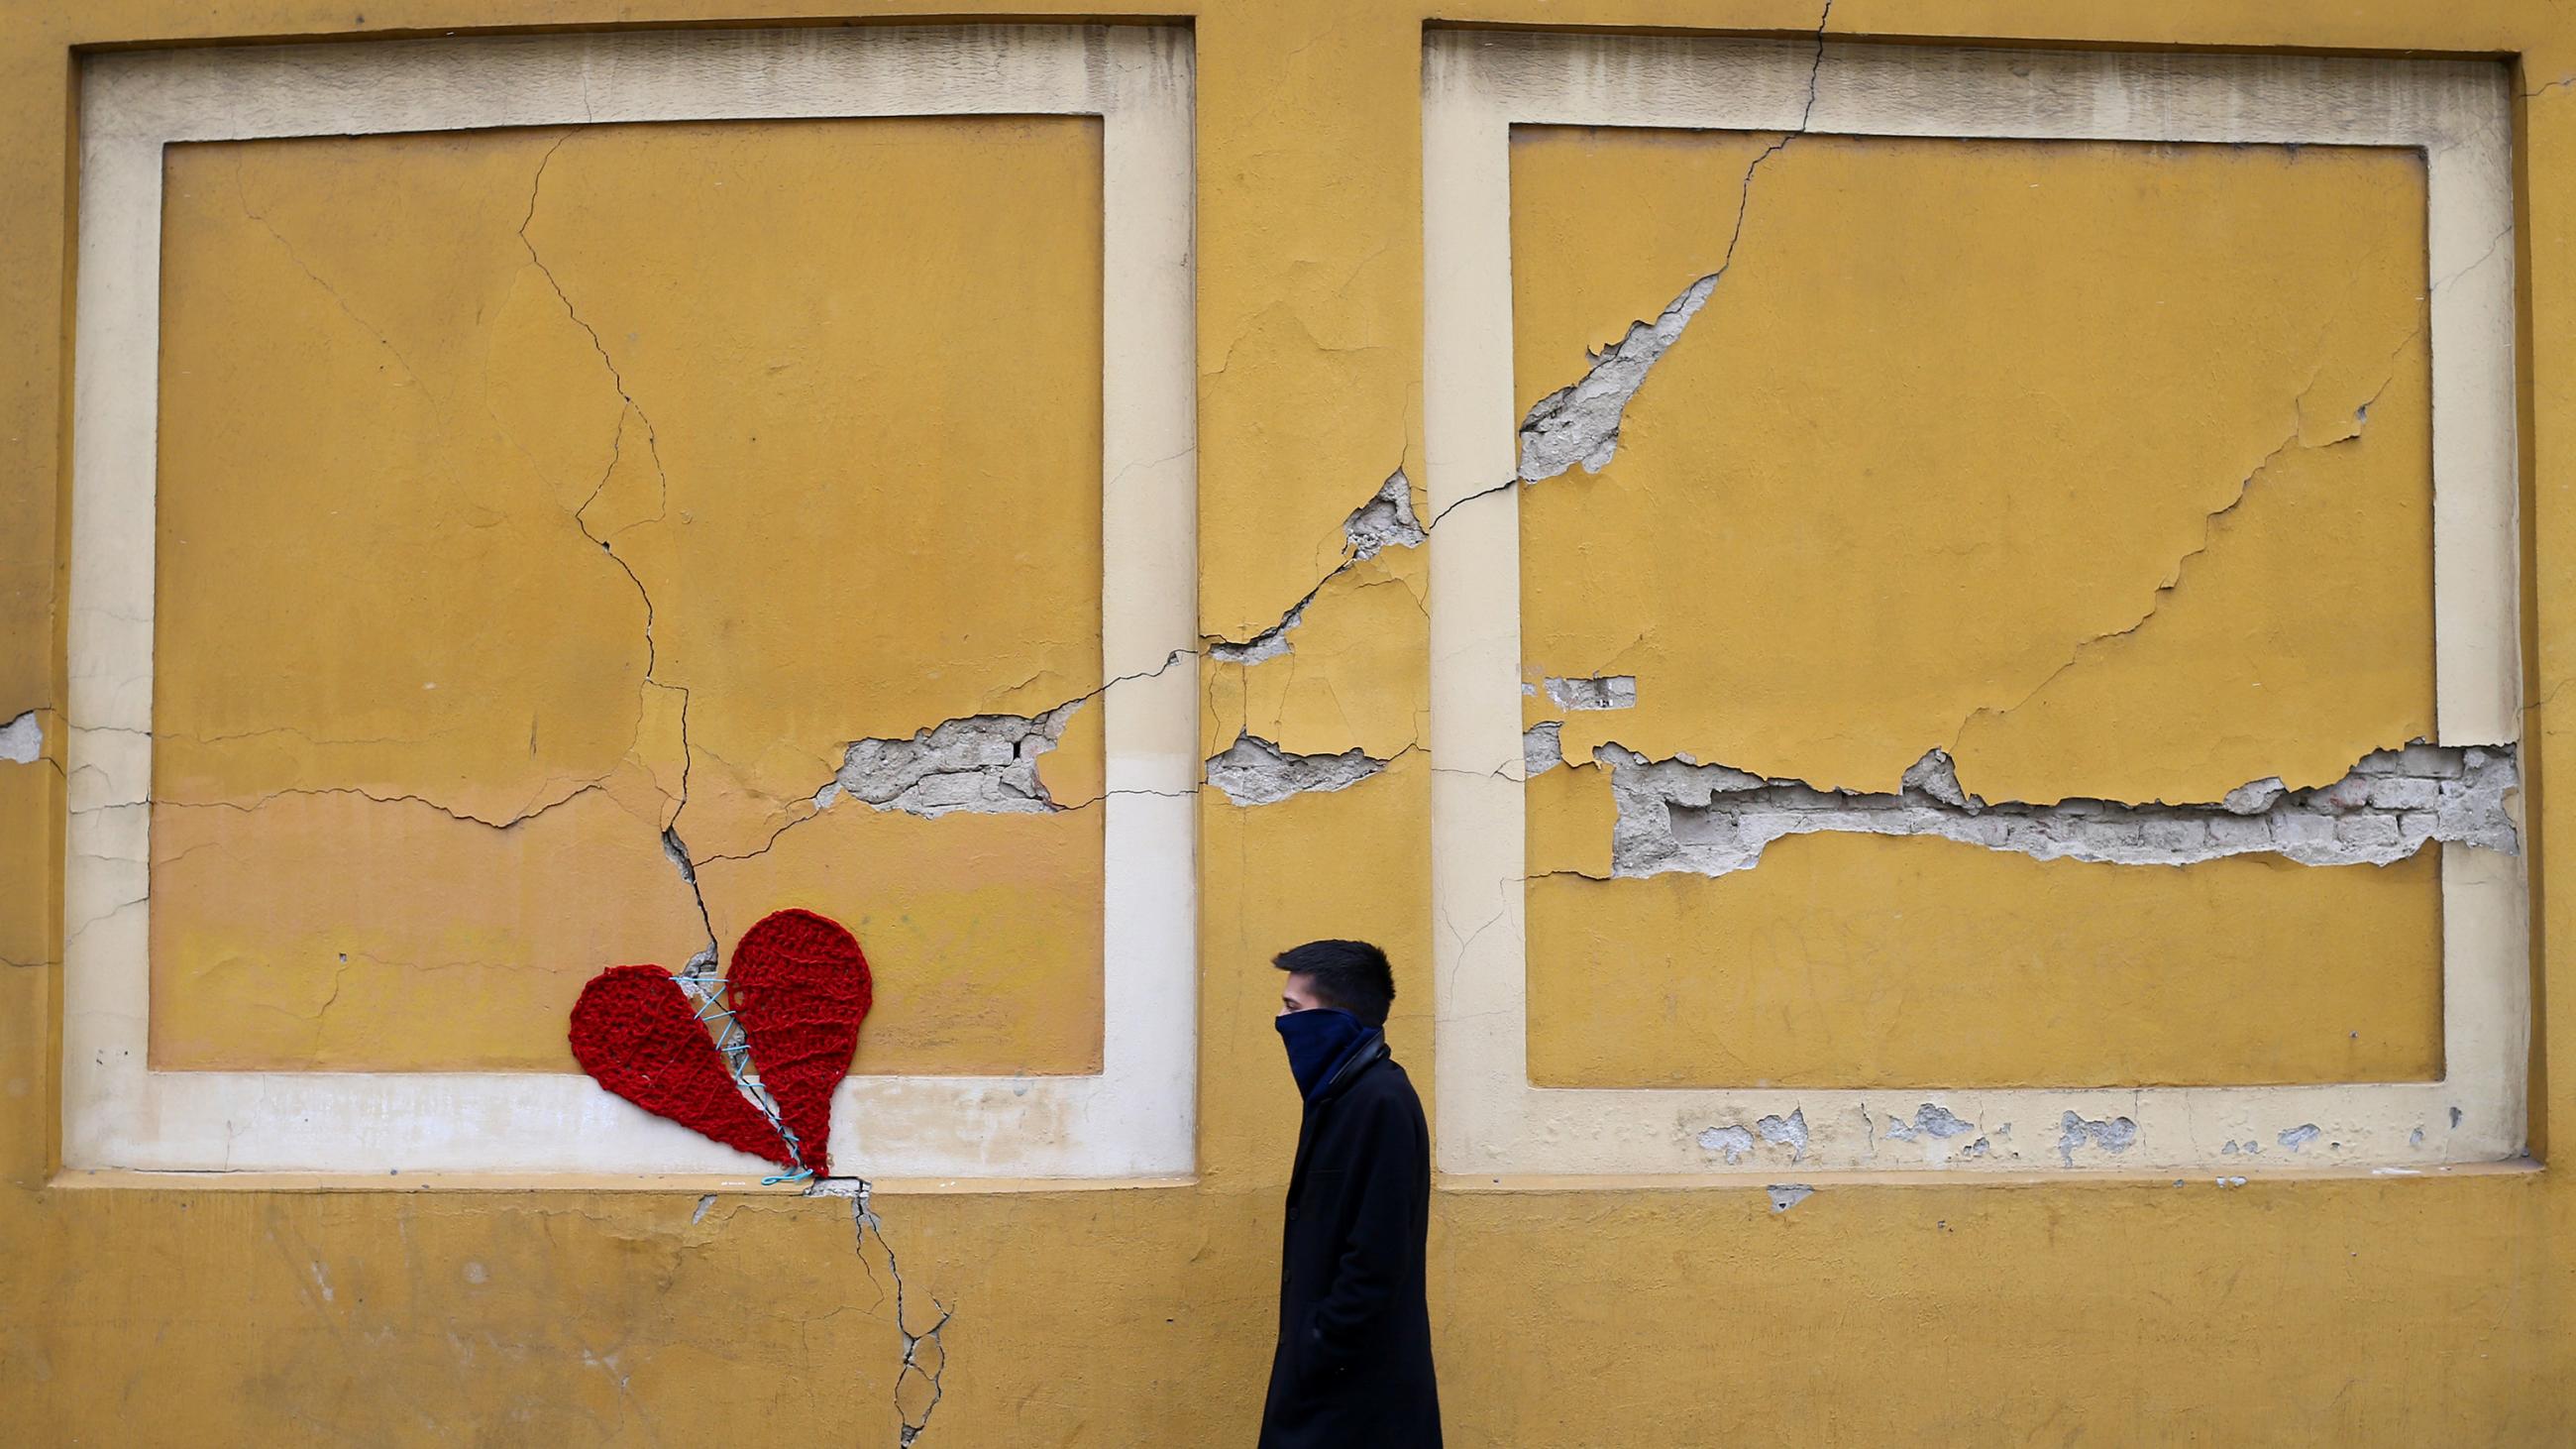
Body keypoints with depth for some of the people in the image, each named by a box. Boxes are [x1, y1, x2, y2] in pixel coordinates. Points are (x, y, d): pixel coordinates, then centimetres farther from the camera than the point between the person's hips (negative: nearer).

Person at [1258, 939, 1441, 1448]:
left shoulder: (1381, 1103, -18)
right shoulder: (1343, 1095, 12)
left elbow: (1376, 1261, -23)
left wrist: (1316, 1354, -19)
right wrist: (1309, 1347, 13)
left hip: (1356, 1384, -9)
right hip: (1330, 1373, 9)